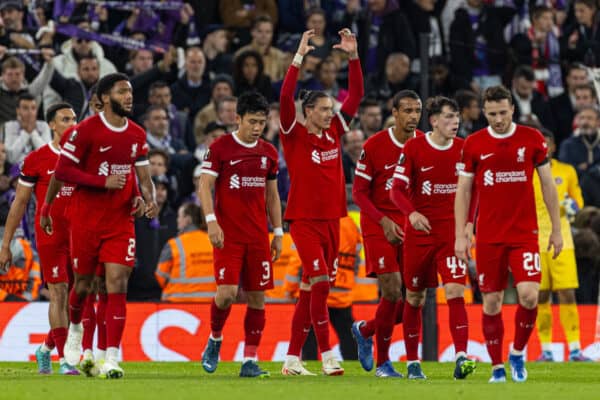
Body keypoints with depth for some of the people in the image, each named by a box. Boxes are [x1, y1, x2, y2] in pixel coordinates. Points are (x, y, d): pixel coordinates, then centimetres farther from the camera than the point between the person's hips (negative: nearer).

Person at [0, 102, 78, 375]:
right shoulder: (36, 160, -1)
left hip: (78, 237, 4)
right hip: (49, 236, -4)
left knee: (74, 298, 6)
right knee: (59, 293, -10)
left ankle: (46, 348, 27)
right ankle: (63, 360, -9)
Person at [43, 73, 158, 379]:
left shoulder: (137, 135, 7)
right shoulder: (85, 131, -10)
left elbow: (143, 175, 15)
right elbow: (62, 171, -11)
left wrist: (148, 198, -6)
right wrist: (103, 182, -17)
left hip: (121, 221, 3)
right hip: (86, 221, -3)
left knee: (117, 284, -9)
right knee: (83, 283, 9)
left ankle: (112, 358, -12)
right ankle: (75, 328, 43)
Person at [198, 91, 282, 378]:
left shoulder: (269, 153, 11)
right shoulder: (220, 148, -3)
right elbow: (205, 186, -5)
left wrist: (278, 233, 14)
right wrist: (211, 221, -17)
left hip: (258, 236, 4)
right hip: (228, 235, -4)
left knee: (257, 296, 0)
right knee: (227, 292, -15)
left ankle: (250, 360, 5)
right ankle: (215, 339, 12)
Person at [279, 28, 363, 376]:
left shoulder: (334, 133, 10)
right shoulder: (295, 135, -5)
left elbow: (356, 95, 9)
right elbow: (286, 97, -18)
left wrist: (353, 56, 0)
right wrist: (299, 57, -22)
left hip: (331, 220, 6)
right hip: (305, 220, -6)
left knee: (310, 289, 8)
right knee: (321, 283, -15)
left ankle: (293, 358, 13)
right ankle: (327, 355, -12)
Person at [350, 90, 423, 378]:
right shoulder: (374, 146, -9)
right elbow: (359, 192, -5)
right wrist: (384, 221, -18)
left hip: (411, 226, 4)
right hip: (378, 226, -4)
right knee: (392, 292, -13)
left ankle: (365, 330, 27)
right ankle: (382, 362, 2)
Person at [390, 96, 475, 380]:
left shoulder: (463, 149, 2)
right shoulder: (414, 148, -6)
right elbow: (397, 189, -7)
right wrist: (412, 213, -25)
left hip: (452, 233, 1)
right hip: (419, 233, -1)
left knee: (455, 291, -15)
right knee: (415, 296, 8)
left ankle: (461, 356, -24)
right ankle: (412, 362, 21)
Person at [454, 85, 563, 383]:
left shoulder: (532, 139, 1)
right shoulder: (473, 144, 2)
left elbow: (548, 184, 7)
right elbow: (463, 191, 6)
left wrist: (556, 229, 6)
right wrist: (460, 235, 0)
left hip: (525, 233, -1)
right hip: (488, 235, 1)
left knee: (529, 295, -14)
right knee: (491, 302, 2)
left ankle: (518, 353, 8)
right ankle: (497, 367, 11)